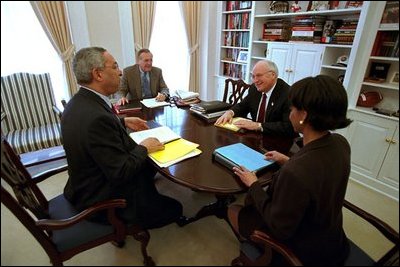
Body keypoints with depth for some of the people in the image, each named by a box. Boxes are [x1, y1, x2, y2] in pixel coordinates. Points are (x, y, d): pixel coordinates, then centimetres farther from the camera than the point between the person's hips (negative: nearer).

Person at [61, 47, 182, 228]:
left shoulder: (80, 102, -4)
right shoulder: (95, 116, -34)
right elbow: (121, 173, -30)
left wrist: (124, 122, 8)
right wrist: (143, 148, -15)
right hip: (101, 199, -9)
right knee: (174, 209, 3)